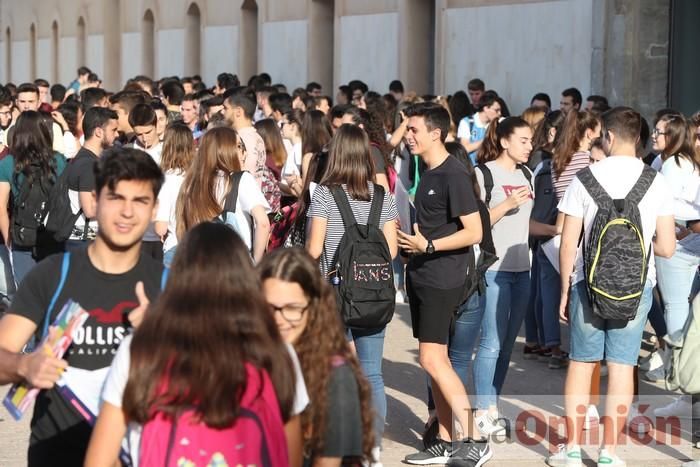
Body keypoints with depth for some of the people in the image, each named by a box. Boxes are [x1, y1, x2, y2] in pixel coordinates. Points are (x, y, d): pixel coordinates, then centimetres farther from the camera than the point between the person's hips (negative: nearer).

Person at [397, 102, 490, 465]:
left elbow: (473, 232, -17)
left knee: (432, 359, -11)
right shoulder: (427, 172, 12)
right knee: (436, 360, 10)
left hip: (442, 278, -9)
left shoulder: (453, 175, -14)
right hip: (421, 275, 9)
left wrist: (428, 246, -21)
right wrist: (409, 241, 10)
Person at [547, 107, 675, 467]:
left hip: (589, 283, -1)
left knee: (581, 363, 12)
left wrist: (565, 290, 6)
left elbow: (568, 244, -5)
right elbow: (667, 248, -3)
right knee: (622, 366, 7)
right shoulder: (656, 183, -3)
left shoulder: (586, 177, -6)